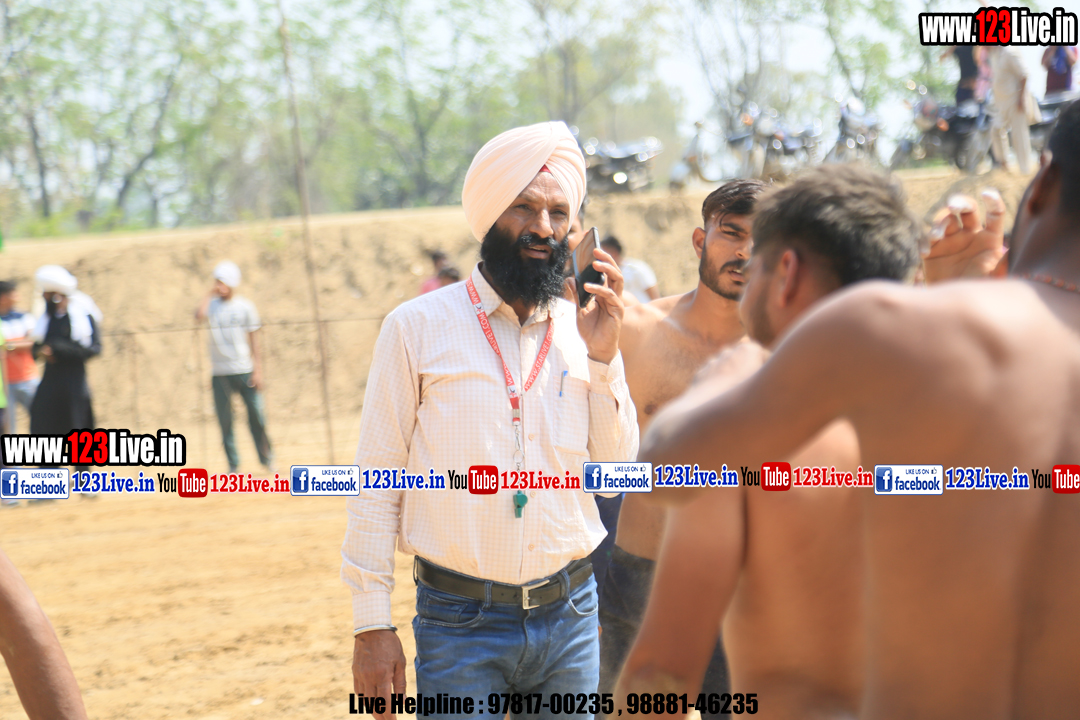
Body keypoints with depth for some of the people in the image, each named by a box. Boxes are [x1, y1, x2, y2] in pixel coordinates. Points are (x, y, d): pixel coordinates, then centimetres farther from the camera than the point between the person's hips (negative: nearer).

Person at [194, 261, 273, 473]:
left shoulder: (245, 306, 2)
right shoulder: (212, 305, 4)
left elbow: (254, 339, 3)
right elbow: (200, 315, -20)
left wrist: (257, 370, -2)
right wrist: (210, 294, -9)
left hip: (244, 371, -1)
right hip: (220, 374, 1)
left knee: (256, 416, -1)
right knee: (225, 420, 0)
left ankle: (266, 458, 14)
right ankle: (233, 464, 8)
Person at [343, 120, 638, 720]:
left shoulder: (580, 329, 7)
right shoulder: (417, 327, -2)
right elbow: (377, 482, -2)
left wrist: (601, 358, -5)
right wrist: (370, 624, -6)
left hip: (570, 619, 3)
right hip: (461, 625, -3)